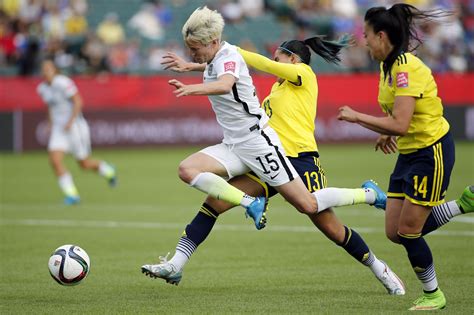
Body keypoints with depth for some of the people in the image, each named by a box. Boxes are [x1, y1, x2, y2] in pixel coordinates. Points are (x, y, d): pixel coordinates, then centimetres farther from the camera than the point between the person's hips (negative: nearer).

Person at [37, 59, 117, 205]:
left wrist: (70, 122, -24)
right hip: (58, 128, 6)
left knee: (84, 164, 6)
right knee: (55, 160, -14)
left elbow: (78, 102, -18)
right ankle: (72, 194, -8)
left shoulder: (63, 83, -17)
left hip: (75, 126, -6)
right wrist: (50, 124, 15)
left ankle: (107, 170, 38)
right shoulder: (42, 88, 6)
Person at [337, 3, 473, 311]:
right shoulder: (388, 66, 5)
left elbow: (400, 124, -29)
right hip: (410, 152, 9)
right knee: (395, 232, 5)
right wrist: (389, 133, 8)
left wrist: (357, 116, -21)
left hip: (432, 151, -9)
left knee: (408, 231, -4)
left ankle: (433, 294, 16)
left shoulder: (406, 68, -24)